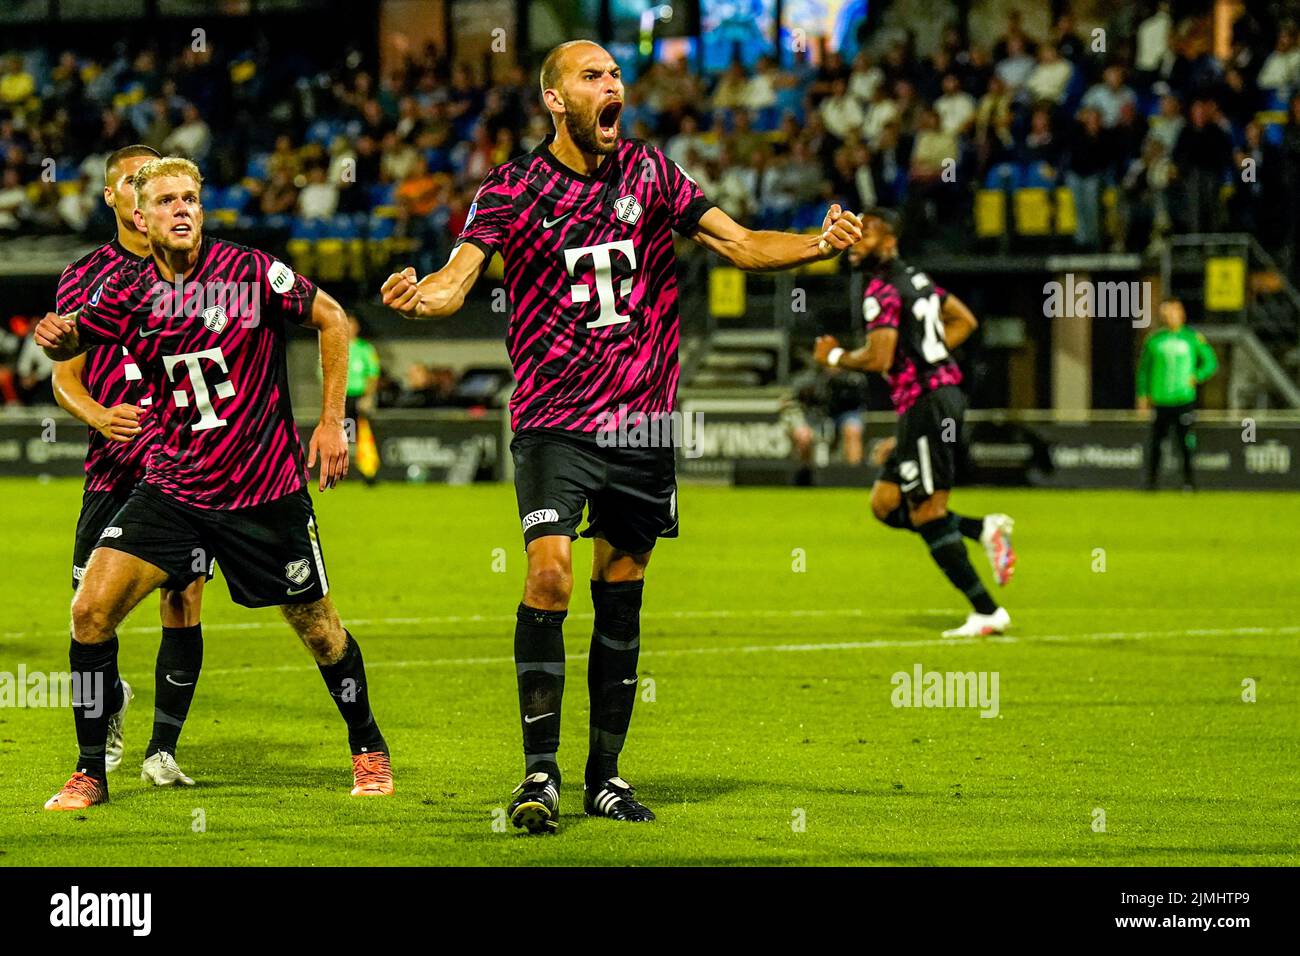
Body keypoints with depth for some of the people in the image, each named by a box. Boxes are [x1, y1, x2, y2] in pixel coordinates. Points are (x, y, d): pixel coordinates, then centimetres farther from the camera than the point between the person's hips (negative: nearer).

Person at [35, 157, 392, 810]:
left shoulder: (251, 273, -12)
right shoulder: (130, 291, -3)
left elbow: (333, 320, 0)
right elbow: (74, 341, 9)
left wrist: (332, 421, -3)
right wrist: (57, 338, -17)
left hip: (266, 489, -2)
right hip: (172, 487, 2)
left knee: (318, 629, 9)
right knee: (91, 610, -12)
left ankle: (369, 750, 35)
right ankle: (90, 774, 0)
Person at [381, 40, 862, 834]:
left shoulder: (650, 172, 6)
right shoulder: (514, 188, -2)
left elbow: (741, 244, 8)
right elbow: (459, 279, -11)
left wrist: (820, 244, -8)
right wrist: (418, 296, -34)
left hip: (642, 422, 3)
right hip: (555, 423, -3)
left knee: (622, 594, 8)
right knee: (550, 575, -19)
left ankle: (605, 774, 19)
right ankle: (540, 773, -12)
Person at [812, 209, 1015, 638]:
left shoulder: (882, 290, -13)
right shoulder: (915, 278, 16)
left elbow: (878, 359, -21)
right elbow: (964, 320, 26)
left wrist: (835, 357, -3)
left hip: (926, 404, -10)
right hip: (941, 390, 10)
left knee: (927, 514, -5)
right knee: (885, 504, 13)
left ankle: (987, 613, -3)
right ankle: (985, 528, 6)